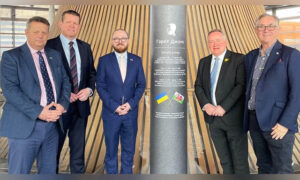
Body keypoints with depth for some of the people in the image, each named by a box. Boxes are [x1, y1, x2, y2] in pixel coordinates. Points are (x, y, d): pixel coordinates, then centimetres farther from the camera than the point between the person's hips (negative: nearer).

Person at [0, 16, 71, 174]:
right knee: (19, 172, 4)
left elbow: (65, 82, 12)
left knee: (49, 171, 15)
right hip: (25, 125, -5)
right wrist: (38, 112, -20)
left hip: (52, 123, 5)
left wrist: (62, 105, -8)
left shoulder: (55, 56, 14)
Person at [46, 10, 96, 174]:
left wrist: (89, 89, -6)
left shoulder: (85, 47, 9)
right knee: (53, 150, 13)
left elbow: (92, 73, 13)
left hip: (81, 106, 4)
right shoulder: (49, 46, -7)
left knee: (78, 149, 16)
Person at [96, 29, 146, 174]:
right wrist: (114, 106, -13)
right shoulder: (104, 60, -1)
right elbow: (100, 86, -4)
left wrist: (131, 103, -11)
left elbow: (141, 84, 3)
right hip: (111, 113, -1)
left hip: (131, 112, 2)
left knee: (129, 150, 12)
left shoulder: (136, 60, 5)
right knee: (111, 150, 11)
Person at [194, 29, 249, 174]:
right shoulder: (203, 62, 13)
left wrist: (224, 107, -18)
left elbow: (241, 85, -14)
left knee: (239, 160, 4)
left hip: (233, 117, -5)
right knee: (224, 160, 15)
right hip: (213, 118, 5)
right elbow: (198, 86, 10)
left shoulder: (238, 59, -5)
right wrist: (205, 105, -7)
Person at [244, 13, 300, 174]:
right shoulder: (250, 57, 13)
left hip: (277, 124, -5)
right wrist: (246, 117, 10)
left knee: (281, 170, 3)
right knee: (263, 166, 17)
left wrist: (285, 123, -17)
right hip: (254, 121, 5)